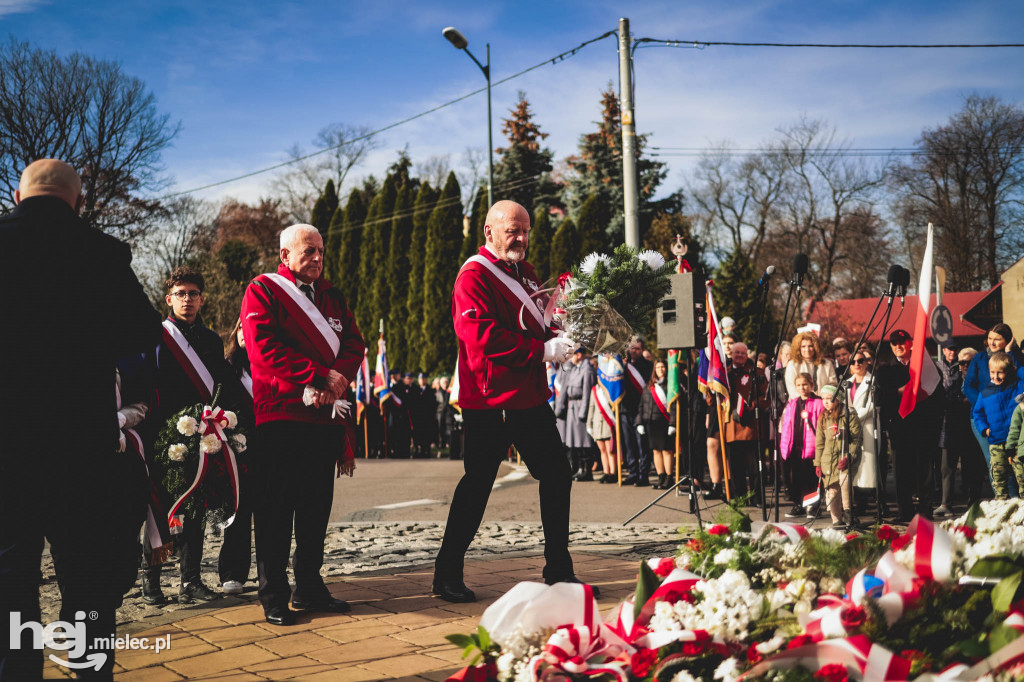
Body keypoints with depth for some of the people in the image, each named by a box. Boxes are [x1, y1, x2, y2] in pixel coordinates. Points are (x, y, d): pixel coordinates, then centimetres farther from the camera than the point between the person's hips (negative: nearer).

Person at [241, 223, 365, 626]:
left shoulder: (332, 297, 18)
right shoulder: (262, 291, -1)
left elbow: (354, 344, 9)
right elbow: (265, 349, -14)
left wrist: (337, 379, -11)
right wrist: (320, 375, -17)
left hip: (325, 415, 6)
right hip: (281, 416, -6)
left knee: (317, 505, 10)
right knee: (277, 507, -2)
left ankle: (310, 588, 20)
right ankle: (273, 596, 5)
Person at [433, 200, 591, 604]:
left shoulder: (524, 272, 17)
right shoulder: (473, 277, -11)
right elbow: (485, 338, -22)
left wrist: (560, 339, 0)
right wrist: (544, 350, -23)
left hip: (529, 396, 8)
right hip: (489, 402, -8)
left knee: (556, 476, 9)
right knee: (478, 484, -2)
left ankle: (558, 571, 20)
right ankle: (446, 575, 12)